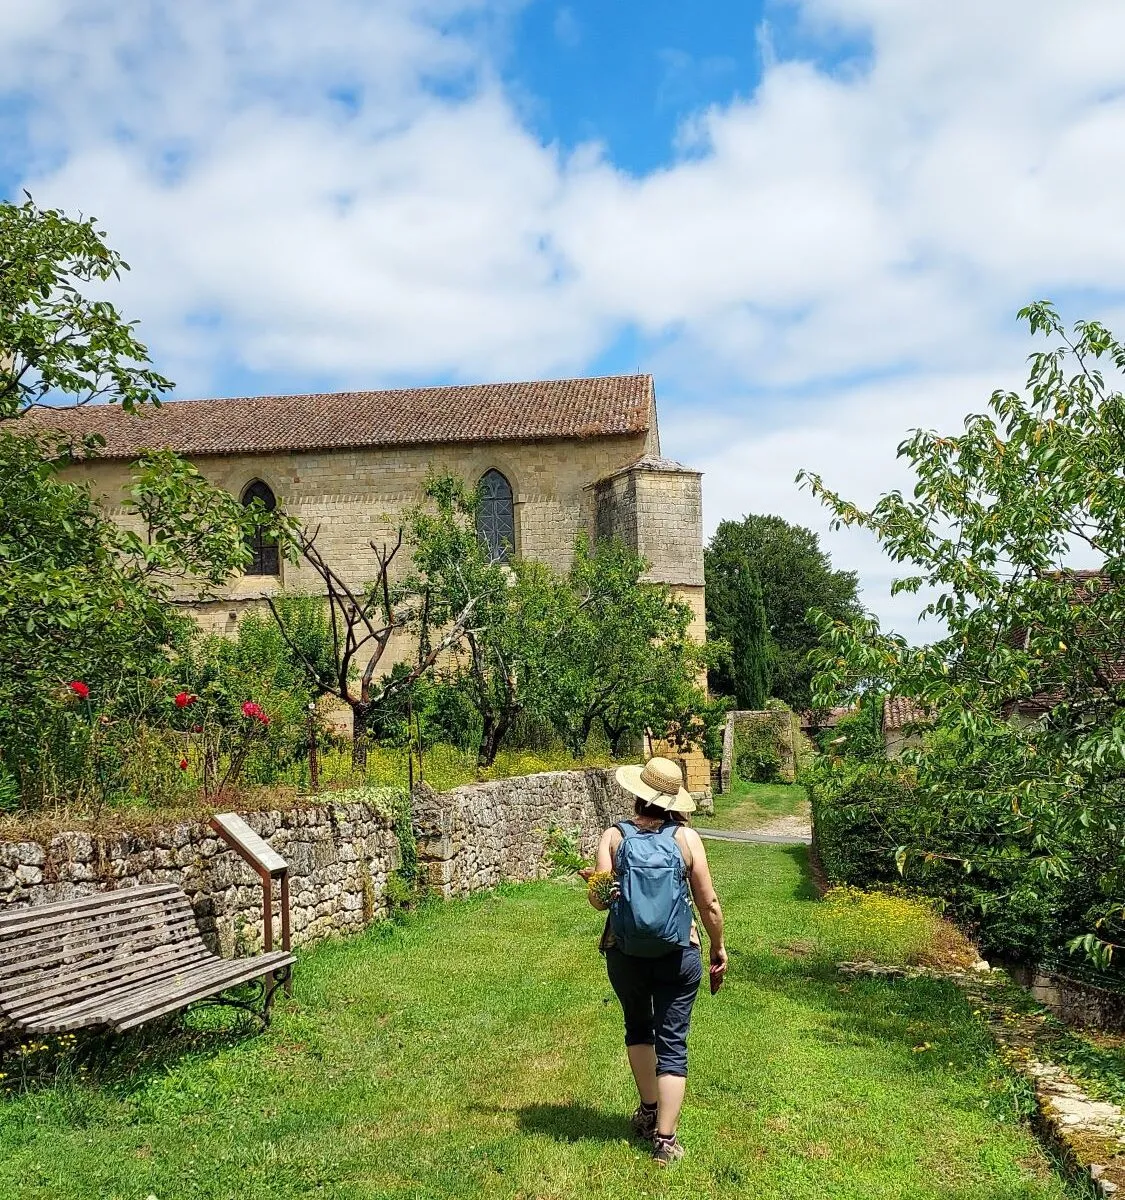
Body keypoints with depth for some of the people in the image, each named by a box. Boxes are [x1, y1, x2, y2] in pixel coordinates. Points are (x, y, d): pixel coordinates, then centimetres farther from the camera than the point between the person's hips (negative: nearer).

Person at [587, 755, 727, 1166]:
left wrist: (599, 893, 3)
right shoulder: (686, 837, -7)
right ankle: (665, 1139, 6)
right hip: (678, 956, -1)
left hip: (625, 955, 1)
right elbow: (709, 903, -4)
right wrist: (719, 947, 8)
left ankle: (649, 1111, 34)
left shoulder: (614, 836, -7)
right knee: (673, 1043, 8)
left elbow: (598, 899, -16)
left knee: (638, 1027, 26)